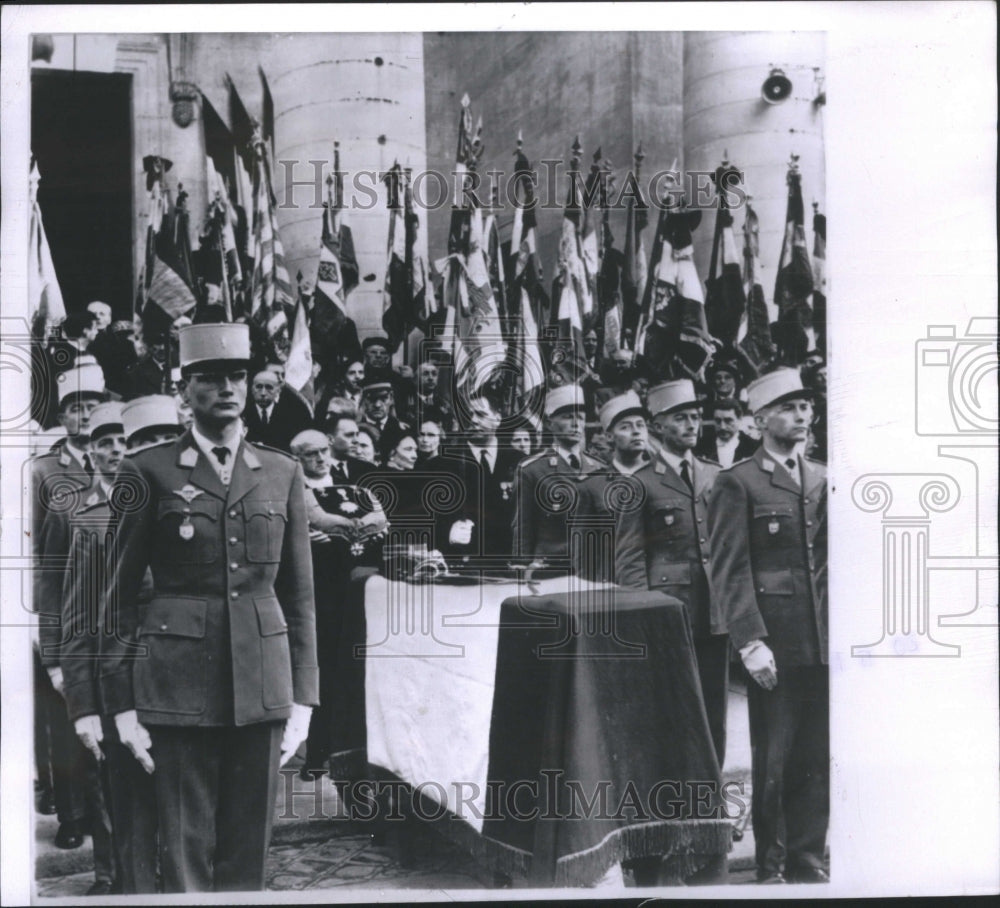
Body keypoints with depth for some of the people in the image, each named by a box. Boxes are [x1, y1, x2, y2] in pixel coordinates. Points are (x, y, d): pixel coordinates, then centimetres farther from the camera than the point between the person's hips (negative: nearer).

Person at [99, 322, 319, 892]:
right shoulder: (148, 472, 1)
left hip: (263, 683, 3)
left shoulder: (282, 473, 9)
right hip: (179, 685, -2)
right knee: (186, 850, 3)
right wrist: (122, 705, -3)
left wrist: (303, 699, 6)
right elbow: (119, 594, 2)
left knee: (249, 849, 9)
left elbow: (301, 593, 10)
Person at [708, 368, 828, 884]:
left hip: (823, 641, 5)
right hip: (774, 640, -5)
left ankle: (807, 860, 22)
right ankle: (770, 865, 16)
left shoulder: (824, 481, 15)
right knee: (771, 760, 3)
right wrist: (751, 642, -14)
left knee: (817, 759, 9)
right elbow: (730, 570, -7)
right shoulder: (737, 484, -3)